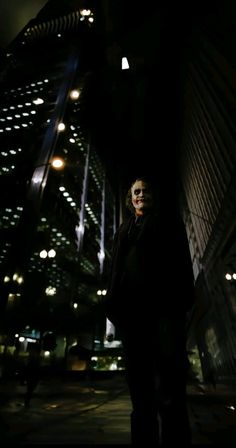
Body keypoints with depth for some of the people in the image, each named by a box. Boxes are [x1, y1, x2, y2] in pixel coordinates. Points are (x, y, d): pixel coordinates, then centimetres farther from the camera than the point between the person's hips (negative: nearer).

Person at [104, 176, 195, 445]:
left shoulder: (169, 221, 19)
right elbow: (115, 268, 17)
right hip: (131, 308, 4)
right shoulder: (123, 229, 27)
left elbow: (181, 259, 6)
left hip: (164, 304, -3)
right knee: (140, 391, 9)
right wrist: (113, 304, 4)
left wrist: (184, 298, -9)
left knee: (170, 391, -8)